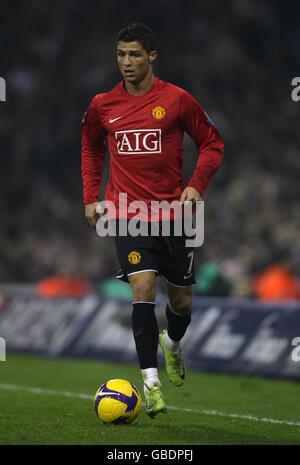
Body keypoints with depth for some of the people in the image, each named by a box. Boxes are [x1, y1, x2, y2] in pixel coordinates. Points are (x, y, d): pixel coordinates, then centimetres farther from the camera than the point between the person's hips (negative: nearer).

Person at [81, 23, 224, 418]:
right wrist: (91, 197, 13)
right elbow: (91, 148, 21)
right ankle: (151, 382, -16)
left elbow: (212, 143, 5)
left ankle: (173, 344, 44)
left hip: (173, 212, 0)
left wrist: (196, 185, -9)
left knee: (181, 300, 9)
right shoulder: (103, 105, 3)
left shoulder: (177, 100, -4)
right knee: (143, 289, -18)